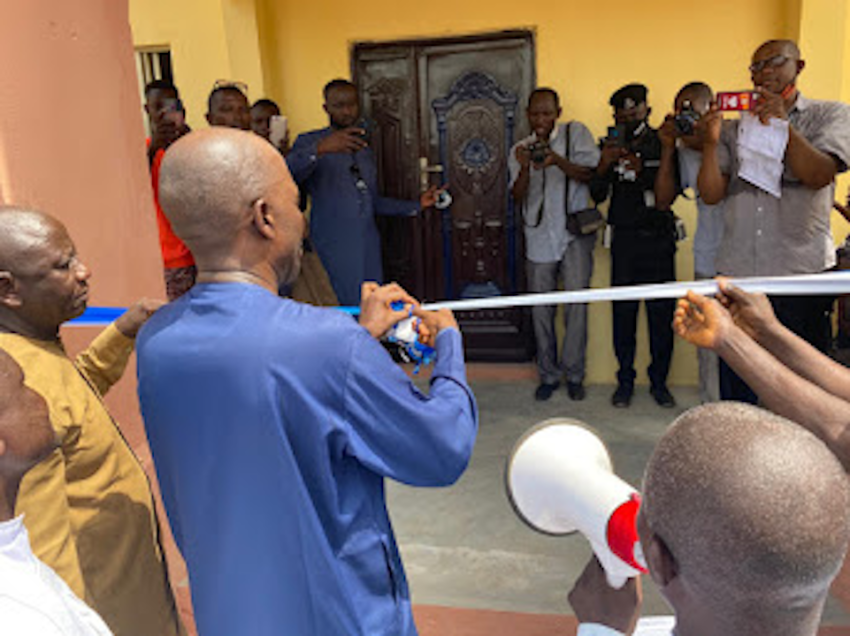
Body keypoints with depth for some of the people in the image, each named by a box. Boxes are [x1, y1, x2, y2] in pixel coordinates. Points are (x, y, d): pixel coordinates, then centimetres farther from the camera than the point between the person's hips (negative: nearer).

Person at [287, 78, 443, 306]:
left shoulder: (365, 150, 21)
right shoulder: (309, 142, -1)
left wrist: (416, 205, 24)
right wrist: (319, 149, -38)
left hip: (369, 253, 6)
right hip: (333, 254, -6)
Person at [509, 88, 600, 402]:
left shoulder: (576, 133, 3)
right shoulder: (520, 149, 12)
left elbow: (592, 175, -8)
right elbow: (518, 196, 1)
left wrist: (558, 161, -23)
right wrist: (524, 168, -18)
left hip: (574, 233, -2)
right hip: (539, 236, 3)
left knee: (576, 302, -10)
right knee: (541, 309, 5)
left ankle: (574, 373, 5)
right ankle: (548, 375, 17)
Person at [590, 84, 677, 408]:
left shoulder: (662, 144, 4)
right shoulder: (611, 147, 10)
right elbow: (597, 195, 4)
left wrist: (642, 171, -19)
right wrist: (604, 166, -13)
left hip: (659, 238, -1)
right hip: (624, 239, 1)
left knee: (662, 312, -1)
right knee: (623, 311, 1)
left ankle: (659, 381, 12)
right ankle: (625, 380, 12)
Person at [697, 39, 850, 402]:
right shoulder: (735, 130, 14)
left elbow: (819, 175, -8)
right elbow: (711, 194, 4)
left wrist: (783, 125, -16)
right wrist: (711, 143, -9)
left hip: (802, 275, -2)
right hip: (737, 273, 2)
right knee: (735, 384, 6)